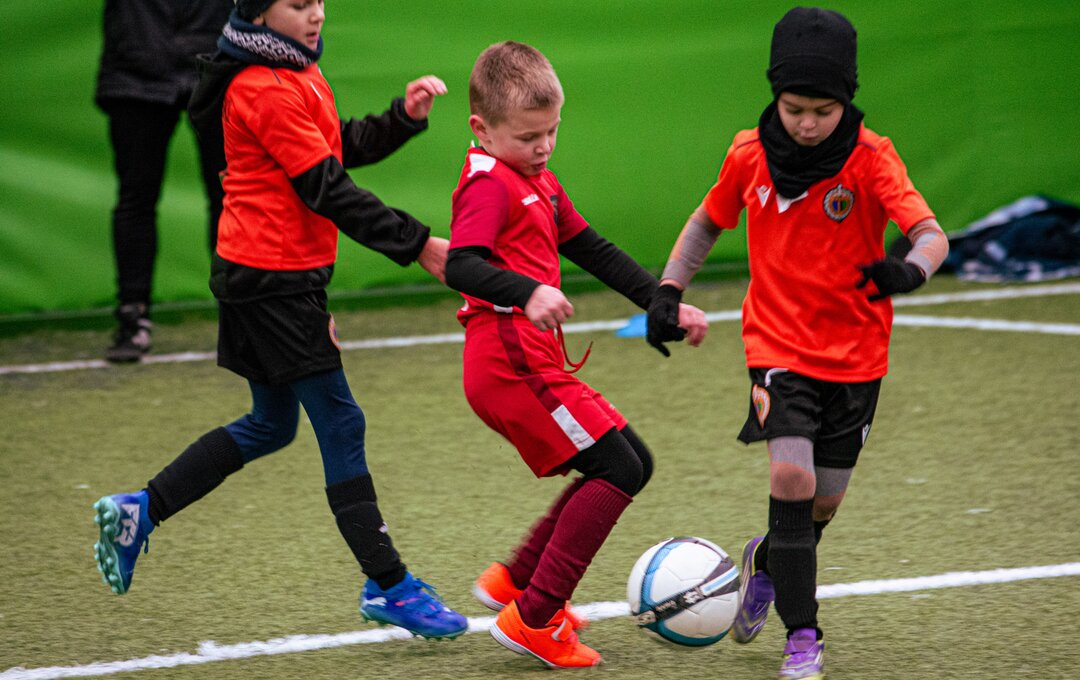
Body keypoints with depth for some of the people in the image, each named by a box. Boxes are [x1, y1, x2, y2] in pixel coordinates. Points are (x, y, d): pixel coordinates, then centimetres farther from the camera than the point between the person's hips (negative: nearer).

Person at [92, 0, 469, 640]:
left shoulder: (299, 75, 13)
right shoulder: (267, 90, -18)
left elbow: (346, 147, 18)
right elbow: (328, 191, -20)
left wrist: (405, 116, 0)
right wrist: (418, 245, -18)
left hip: (264, 277, 10)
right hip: (273, 280, -10)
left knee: (271, 426, 18)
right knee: (341, 424, -5)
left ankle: (137, 511, 21)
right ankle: (388, 585, -1)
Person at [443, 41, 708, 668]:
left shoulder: (538, 181, 21)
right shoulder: (489, 184, -11)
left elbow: (592, 250, 29)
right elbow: (461, 267, -28)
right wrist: (528, 292, -43)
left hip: (537, 363, 10)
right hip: (513, 362, -10)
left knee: (633, 463, 14)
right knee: (617, 470, -11)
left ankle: (513, 581, 16)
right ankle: (533, 620, -10)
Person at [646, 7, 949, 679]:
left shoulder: (871, 158, -12)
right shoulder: (751, 154, -5)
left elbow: (931, 234, -22)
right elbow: (708, 221, 14)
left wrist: (910, 270, -44)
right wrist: (669, 289, 3)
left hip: (856, 353, 0)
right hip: (780, 346, 0)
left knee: (824, 502, 8)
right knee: (792, 479, -18)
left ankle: (767, 562, 42)